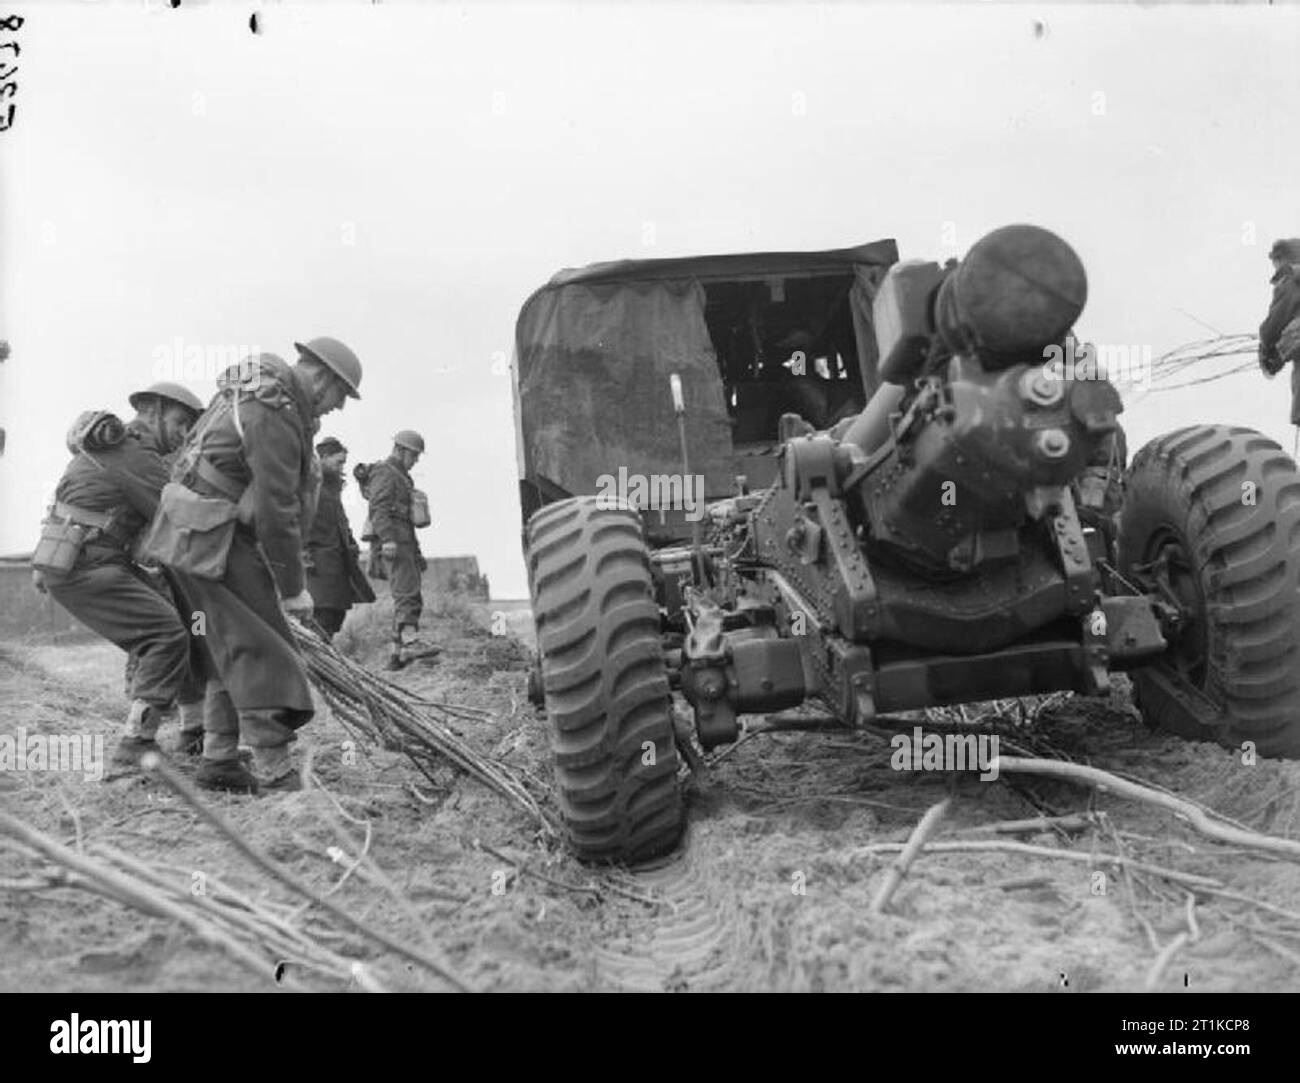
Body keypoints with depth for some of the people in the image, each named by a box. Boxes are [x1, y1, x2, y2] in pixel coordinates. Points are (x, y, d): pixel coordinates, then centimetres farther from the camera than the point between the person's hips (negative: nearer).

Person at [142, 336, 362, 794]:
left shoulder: (258, 390, 12)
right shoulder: (275, 418, -21)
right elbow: (276, 511, -23)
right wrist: (293, 587, -15)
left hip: (195, 534, 10)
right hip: (212, 543, -10)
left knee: (236, 650, 13)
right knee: (261, 652, -9)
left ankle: (218, 761, 16)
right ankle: (276, 776, -9)